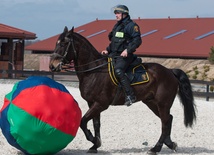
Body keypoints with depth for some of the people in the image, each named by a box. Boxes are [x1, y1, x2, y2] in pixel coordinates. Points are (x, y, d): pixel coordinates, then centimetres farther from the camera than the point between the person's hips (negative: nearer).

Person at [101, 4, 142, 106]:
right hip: (114, 55, 10)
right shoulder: (117, 26, 22)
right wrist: (107, 50, 11)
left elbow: (137, 40, -13)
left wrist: (128, 50, -25)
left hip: (124, 56, -9)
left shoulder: (131, 25, -5)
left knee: (118, 71, -32)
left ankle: (130, 96, -31)